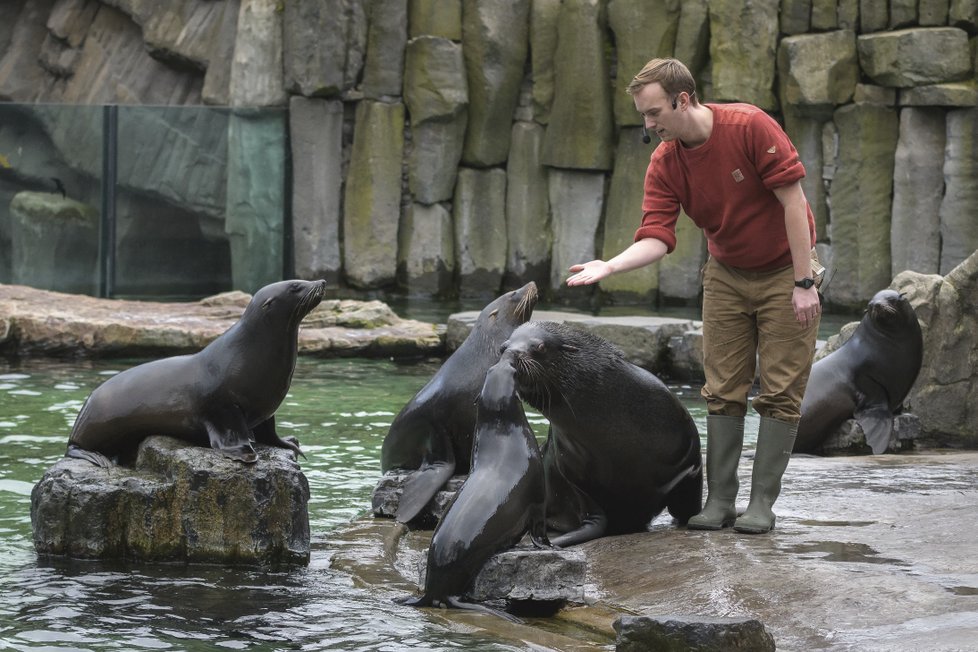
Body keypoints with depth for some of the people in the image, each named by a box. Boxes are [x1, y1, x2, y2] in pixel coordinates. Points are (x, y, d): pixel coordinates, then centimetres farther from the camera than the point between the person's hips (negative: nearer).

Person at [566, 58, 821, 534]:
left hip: (783, 270, -5)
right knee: (723, 391, 2)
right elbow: (657, 237, -15)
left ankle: (762, 504, 0)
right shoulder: (664, 164, -9)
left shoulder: (750, 126, -24)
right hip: (726, 275, 5)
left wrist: (804, 281, -23)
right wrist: (610, 266, -34)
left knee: (780, 391, -4)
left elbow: (793, 199, -22)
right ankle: (720, 500, 7)